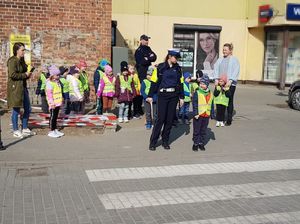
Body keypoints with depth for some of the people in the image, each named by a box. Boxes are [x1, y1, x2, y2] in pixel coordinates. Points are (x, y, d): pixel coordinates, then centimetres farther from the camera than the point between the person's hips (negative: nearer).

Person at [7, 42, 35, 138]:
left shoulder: (21, 61, 16)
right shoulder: (12, 61, -11)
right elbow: (12, 74, -20)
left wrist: (28, 75, 6)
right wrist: (25, 75, -12)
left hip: (23, 87, 9)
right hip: (15, 88, -9)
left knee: (27, 109, 12)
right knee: (16, 110, -1)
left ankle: (25, 129, 23)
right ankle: (16, 131, 9)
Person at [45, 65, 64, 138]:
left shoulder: (57, 82, 15)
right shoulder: (49, 83, -13)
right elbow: (49, 94, -18)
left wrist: (61, 100, 20)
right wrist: (51, 103, -22)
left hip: (58, 103, 9)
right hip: (53, 104, -8)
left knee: (56, 117, 14)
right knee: (52, 117, -3)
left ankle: (55, 130, 22)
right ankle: (51, 131, 3)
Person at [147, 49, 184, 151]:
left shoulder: (178, 68, 10)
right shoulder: (161, 67, -3)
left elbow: (180, 83, 14)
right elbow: (155, 82, -2)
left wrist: (181, 97, 10)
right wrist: (150, 96, -5)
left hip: (174, 96, 4)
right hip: (163, 95, -4)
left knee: (170, 118, 6)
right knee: (160, 118, -7)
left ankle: (165, 141, 17)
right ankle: (153, 142, 1)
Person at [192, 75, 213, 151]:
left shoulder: (210, 94, 7)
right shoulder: (197, 93, -8)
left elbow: (211, 104, 16)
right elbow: (194, 104, -12)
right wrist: (195, 113, -18)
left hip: (206, 116, 4)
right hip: (198, 115, -4)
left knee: (204, 131, 12)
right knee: (196, 131, 4)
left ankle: (201, 143, 23)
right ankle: (195, 143, 15)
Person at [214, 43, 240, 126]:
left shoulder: (234, 60, 3)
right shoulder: (220, 59, 15)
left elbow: (236, 72, -6)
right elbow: (216, 69, 10)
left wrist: (230, 81, -16)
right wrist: (216, 79, -4)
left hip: (230, 84, -4)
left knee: (229, 101, -3)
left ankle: (229, 120, 3)